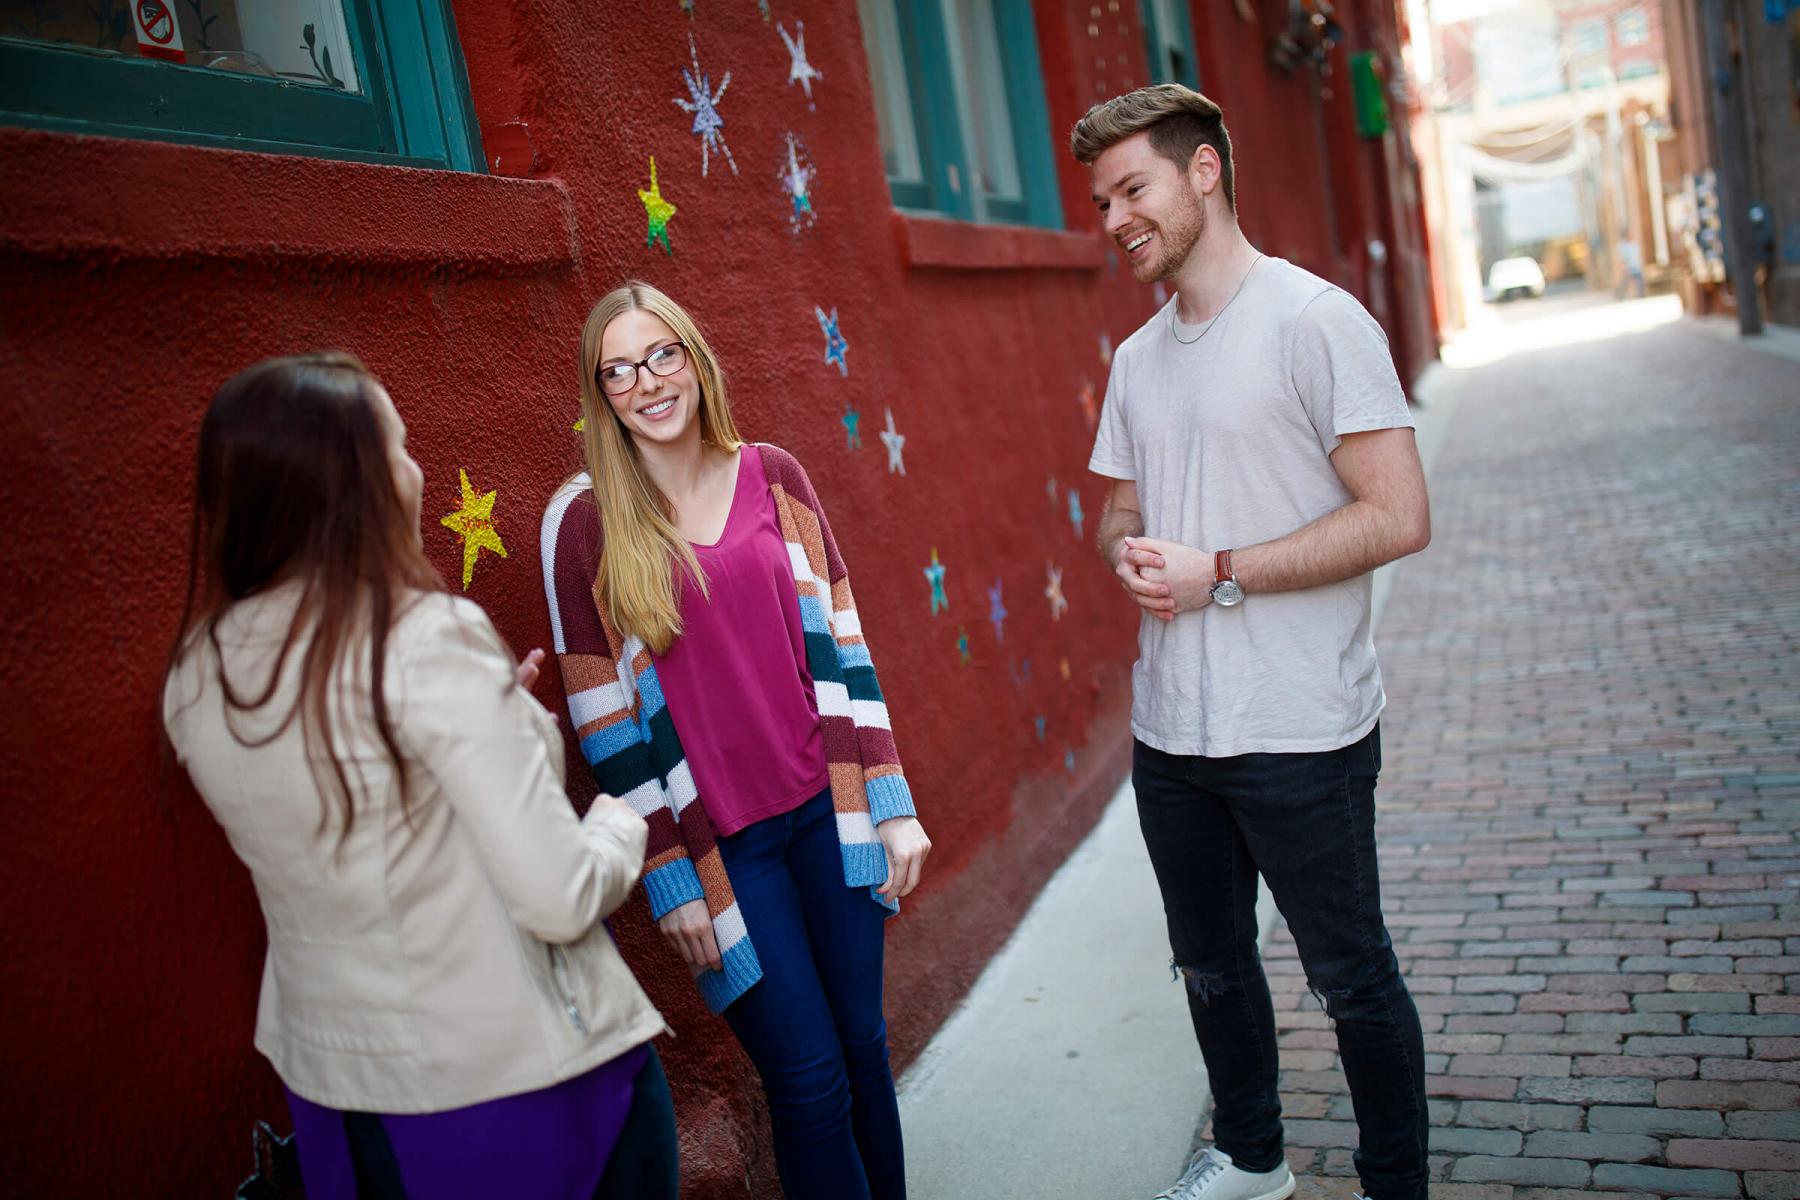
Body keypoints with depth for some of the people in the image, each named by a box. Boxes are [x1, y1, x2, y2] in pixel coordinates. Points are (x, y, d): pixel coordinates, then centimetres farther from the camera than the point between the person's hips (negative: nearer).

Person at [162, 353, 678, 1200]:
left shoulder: (195, 676, -2)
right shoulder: (430, 640, -24)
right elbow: (561, 901, -24)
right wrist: (621, 824, -4)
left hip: (329, 1078, 7)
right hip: (514, 1075, -6)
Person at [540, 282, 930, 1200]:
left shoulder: (773, 477, 3)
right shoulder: (583, 521, -6)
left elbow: (839, 644, 5)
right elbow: (603, 716, -5)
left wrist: (893, 805, 2)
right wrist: (668, 881, -5)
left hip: (826, 808, 3)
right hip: (718, 841, -3)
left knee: (864, 1044, 12)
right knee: (810, 1076, 1)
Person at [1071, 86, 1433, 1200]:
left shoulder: (1316, 321, -11)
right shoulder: (1140, 356, 11)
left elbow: (1399, 516, -17)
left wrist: (1218, 572, -18)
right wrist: (1130, 553, -5)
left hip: (1299, 732, -7)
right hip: (1170, 728, 7)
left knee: (1353, 977, 9)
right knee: (1212, 967, 20)